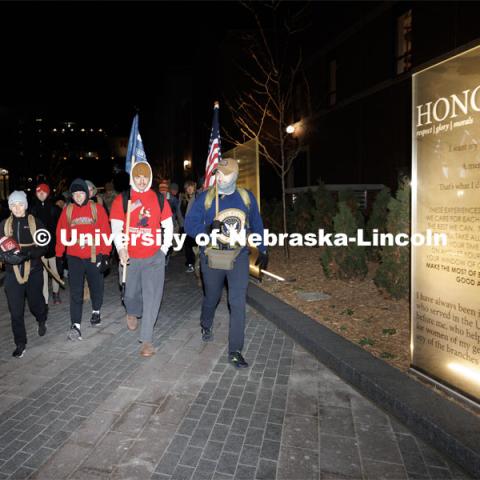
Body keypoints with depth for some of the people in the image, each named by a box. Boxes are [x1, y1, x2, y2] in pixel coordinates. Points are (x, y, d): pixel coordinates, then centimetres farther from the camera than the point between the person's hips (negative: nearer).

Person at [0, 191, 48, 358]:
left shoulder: (35, 222, -1)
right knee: (16, 311, 1)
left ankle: (42, 321, 47)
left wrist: (27, 253, -23)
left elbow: (44, 246, -6)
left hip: (33, 271, -1)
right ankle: (20, 344, 15)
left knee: (35, 303, 12)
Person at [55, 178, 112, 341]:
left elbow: (105, 233, -5)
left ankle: (96, 312, 41)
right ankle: (75, 325, 1)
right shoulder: (67, 210, 2)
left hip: (94, 257, 0)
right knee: (75, 292, -2)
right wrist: (58, 257, 5)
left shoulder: (97, 209, -4)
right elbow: (61, 234, 5)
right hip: (74, 257, 1)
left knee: (96, 287, 16)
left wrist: (105, 255, -9)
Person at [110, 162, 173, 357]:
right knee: (131, 293, 17)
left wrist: (164, 249, 4)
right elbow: (116, 228, -4)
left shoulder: (159, 199, 2)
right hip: (130, 257, 1)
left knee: (152, 298, -4)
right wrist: (121, 249, -19)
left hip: (154, 257, -1)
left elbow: (168, 226, 9)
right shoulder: (121, 200, 0)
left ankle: (147, 339, 6)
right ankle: (132, 313, 53)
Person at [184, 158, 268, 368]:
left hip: (239, 257, 0)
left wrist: (262, 250, 14)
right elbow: (189, 225, -7)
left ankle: (235, 351, 4)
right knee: (211, 298, 18)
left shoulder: (247, 197, 0)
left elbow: (256, 225, 11)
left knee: (238, 303, -6)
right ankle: (205, 325, 51)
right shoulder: (205, 198, -5)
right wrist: (208, 229, -27)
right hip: (212, 257, 0)